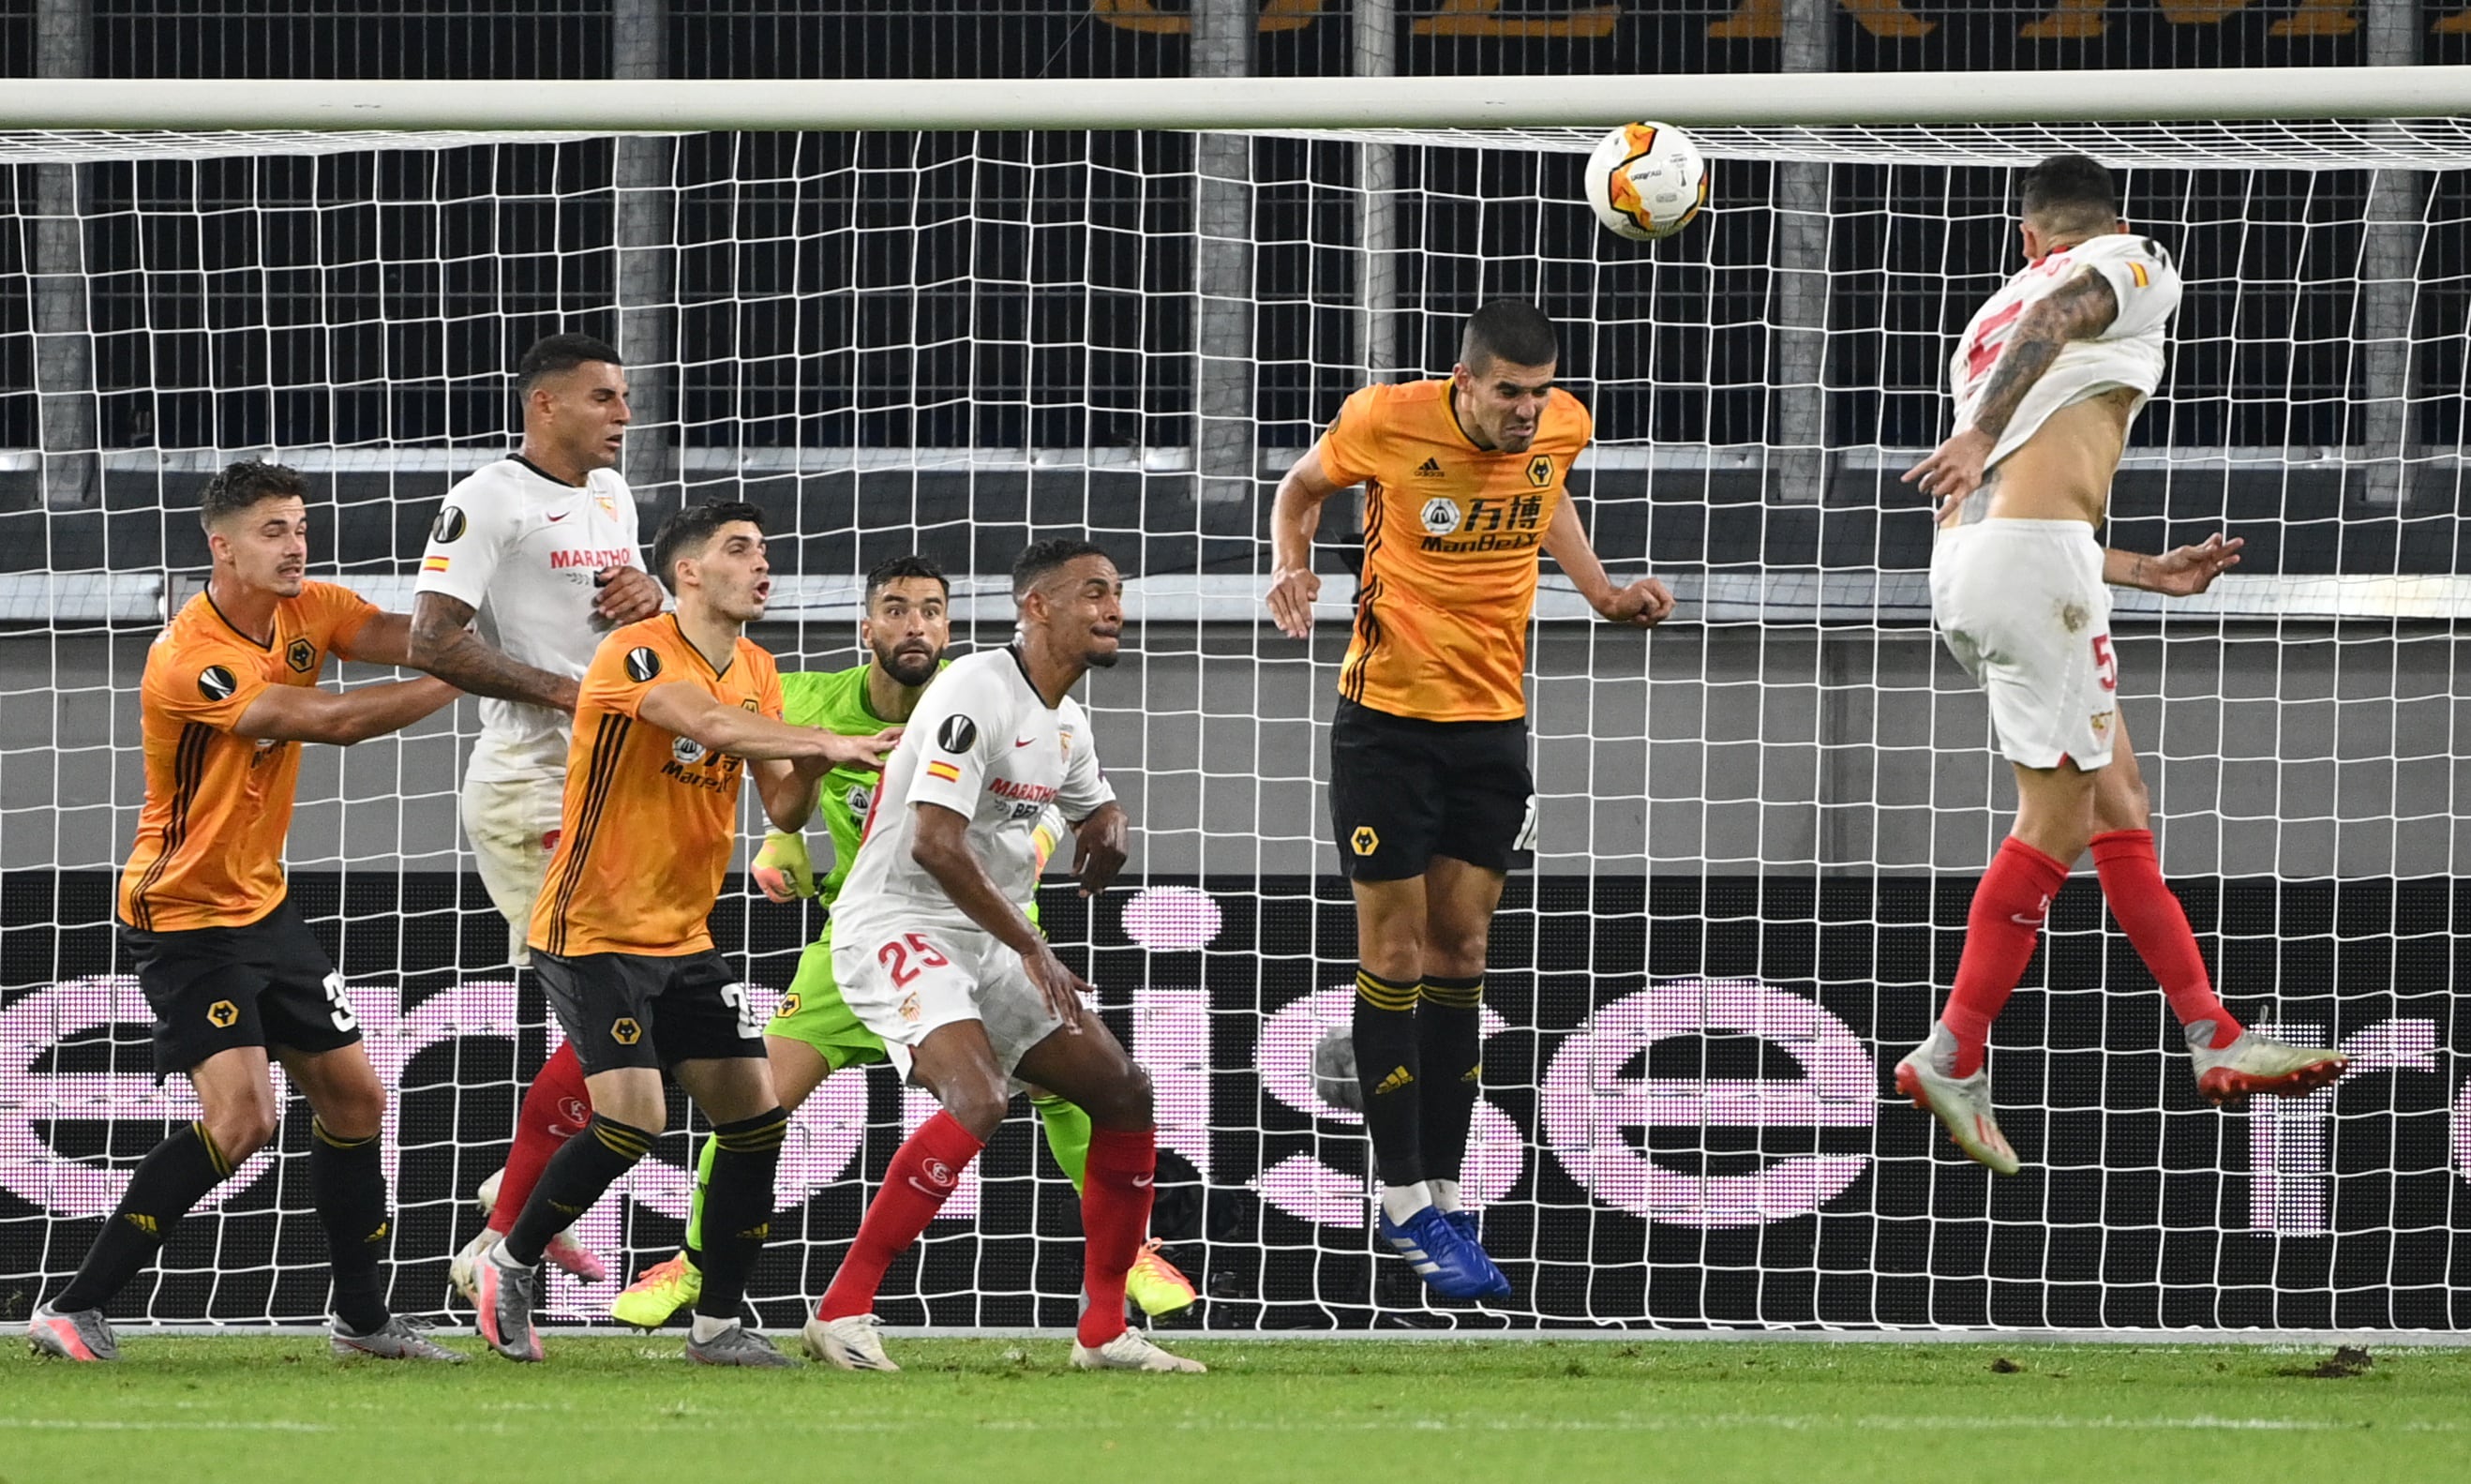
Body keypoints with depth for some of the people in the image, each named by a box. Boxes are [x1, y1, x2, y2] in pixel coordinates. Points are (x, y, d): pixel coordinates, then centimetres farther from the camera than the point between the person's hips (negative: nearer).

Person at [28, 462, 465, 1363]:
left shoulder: (305, 612, 1)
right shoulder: (186, 661, -25)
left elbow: (415, 639, -14)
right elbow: (329, 721, -31)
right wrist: (459, 680, -28)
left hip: (262, 905, 9)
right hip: (182, 917, -9)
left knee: (353, 1099, 11)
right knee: (241, 1115, -20)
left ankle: (362, 1318, 24)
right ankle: (73, 1310, -15)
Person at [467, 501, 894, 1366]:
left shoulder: (755, 672, 10)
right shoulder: (636, 655, -15)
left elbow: (782, 809, 7)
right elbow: (708, 724, -34)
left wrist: (809, 771, -14)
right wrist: (828, 742, -36)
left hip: (684, 938, 8)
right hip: (593, 931, -8)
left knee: (757, 1116, -1)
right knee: (633, 1118, -19)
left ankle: (718, 1325, 8)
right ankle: (512, 1263, 3)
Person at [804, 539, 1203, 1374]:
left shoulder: (1066, 722, 13)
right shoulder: (976, 694, -16)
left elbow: (1096, 804, 34)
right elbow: (934, 842, -24)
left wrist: (1107, 829, 6)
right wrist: (1033, 950, -21)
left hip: (985, 948, 10)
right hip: (896, 928, -10)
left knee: (1124, 1093, 5)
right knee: (978, 1099, -30)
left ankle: (1104, 1331, 13)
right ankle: (842, 1310, -26)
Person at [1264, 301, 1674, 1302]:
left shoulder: (1561, 428, -4)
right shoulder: (1387, 422, -15)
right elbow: (1303, 486, 5)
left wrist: (1603, 592, 11)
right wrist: (1292, 569, -12)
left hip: (1493, 720, 3)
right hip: (1386, 718, -3)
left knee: (1460, 947, 4)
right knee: (1395, 949, -2)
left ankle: (1444, 1195, 8)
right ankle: (1405, 1200, 4)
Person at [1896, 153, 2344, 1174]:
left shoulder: (1988, 320, 30)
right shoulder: (2134, 265, 9)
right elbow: (2052, 319, -15)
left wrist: (2146, 573, 37)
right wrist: (1981, 436, -28)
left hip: (1964, 556, 8)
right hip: (2036, 558, -8)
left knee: (2118, 807, 11)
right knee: (2057, 817, -2)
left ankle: (2216, 1042, 11)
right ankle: (1952, 1062, -2)